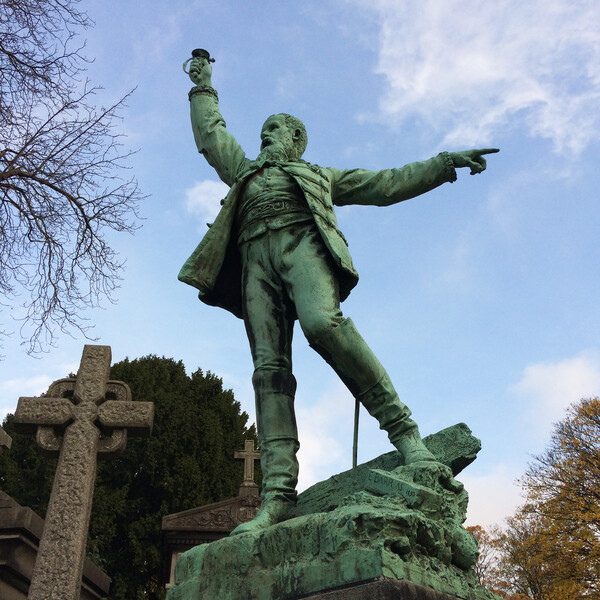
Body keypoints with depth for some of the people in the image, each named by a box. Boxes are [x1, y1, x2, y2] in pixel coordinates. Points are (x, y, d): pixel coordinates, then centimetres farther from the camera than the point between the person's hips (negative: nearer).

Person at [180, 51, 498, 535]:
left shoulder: (321, 177, 33)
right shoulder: (246, 173, 41)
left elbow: (387, 184, 28)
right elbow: (211, 135, 43)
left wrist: (444, 164, 20)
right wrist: (204, 87, 50)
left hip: (302, 242, -2)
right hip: (255, 259, 3)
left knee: (323, 324, -36)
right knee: (269, 369, -17)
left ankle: (403, 430, -32)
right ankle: (279, 494, -29)